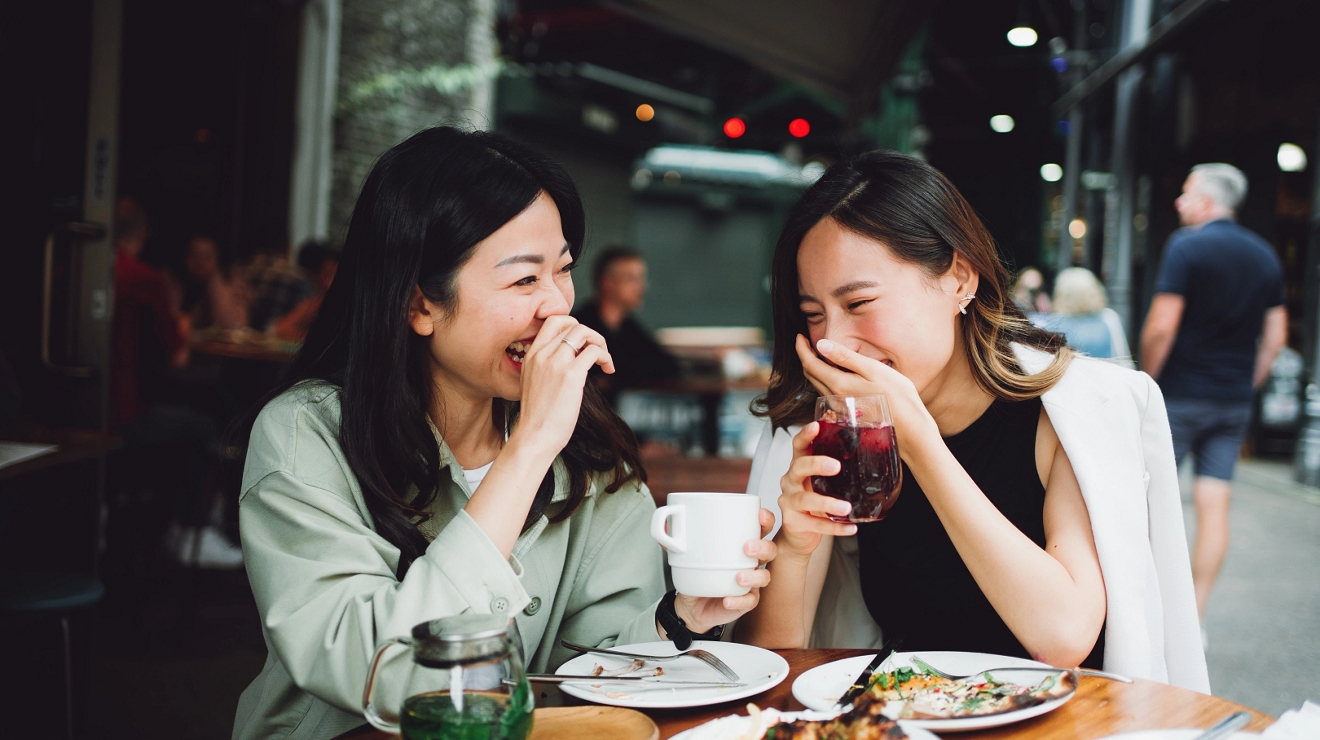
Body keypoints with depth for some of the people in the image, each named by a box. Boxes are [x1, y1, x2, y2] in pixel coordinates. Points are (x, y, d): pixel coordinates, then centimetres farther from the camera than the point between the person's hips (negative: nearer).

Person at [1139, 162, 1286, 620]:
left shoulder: (1186, 246, -10)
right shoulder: (1265, 255, 10)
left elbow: (1161, 327, -17)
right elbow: (1276, 335, 11)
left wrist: (1148, 378, -4)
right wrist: (1247, 385, 17)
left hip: (1181, 394, -5)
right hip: (1235, 402, 5)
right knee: (1214, 504, 3)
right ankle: (1193, 618, 5)